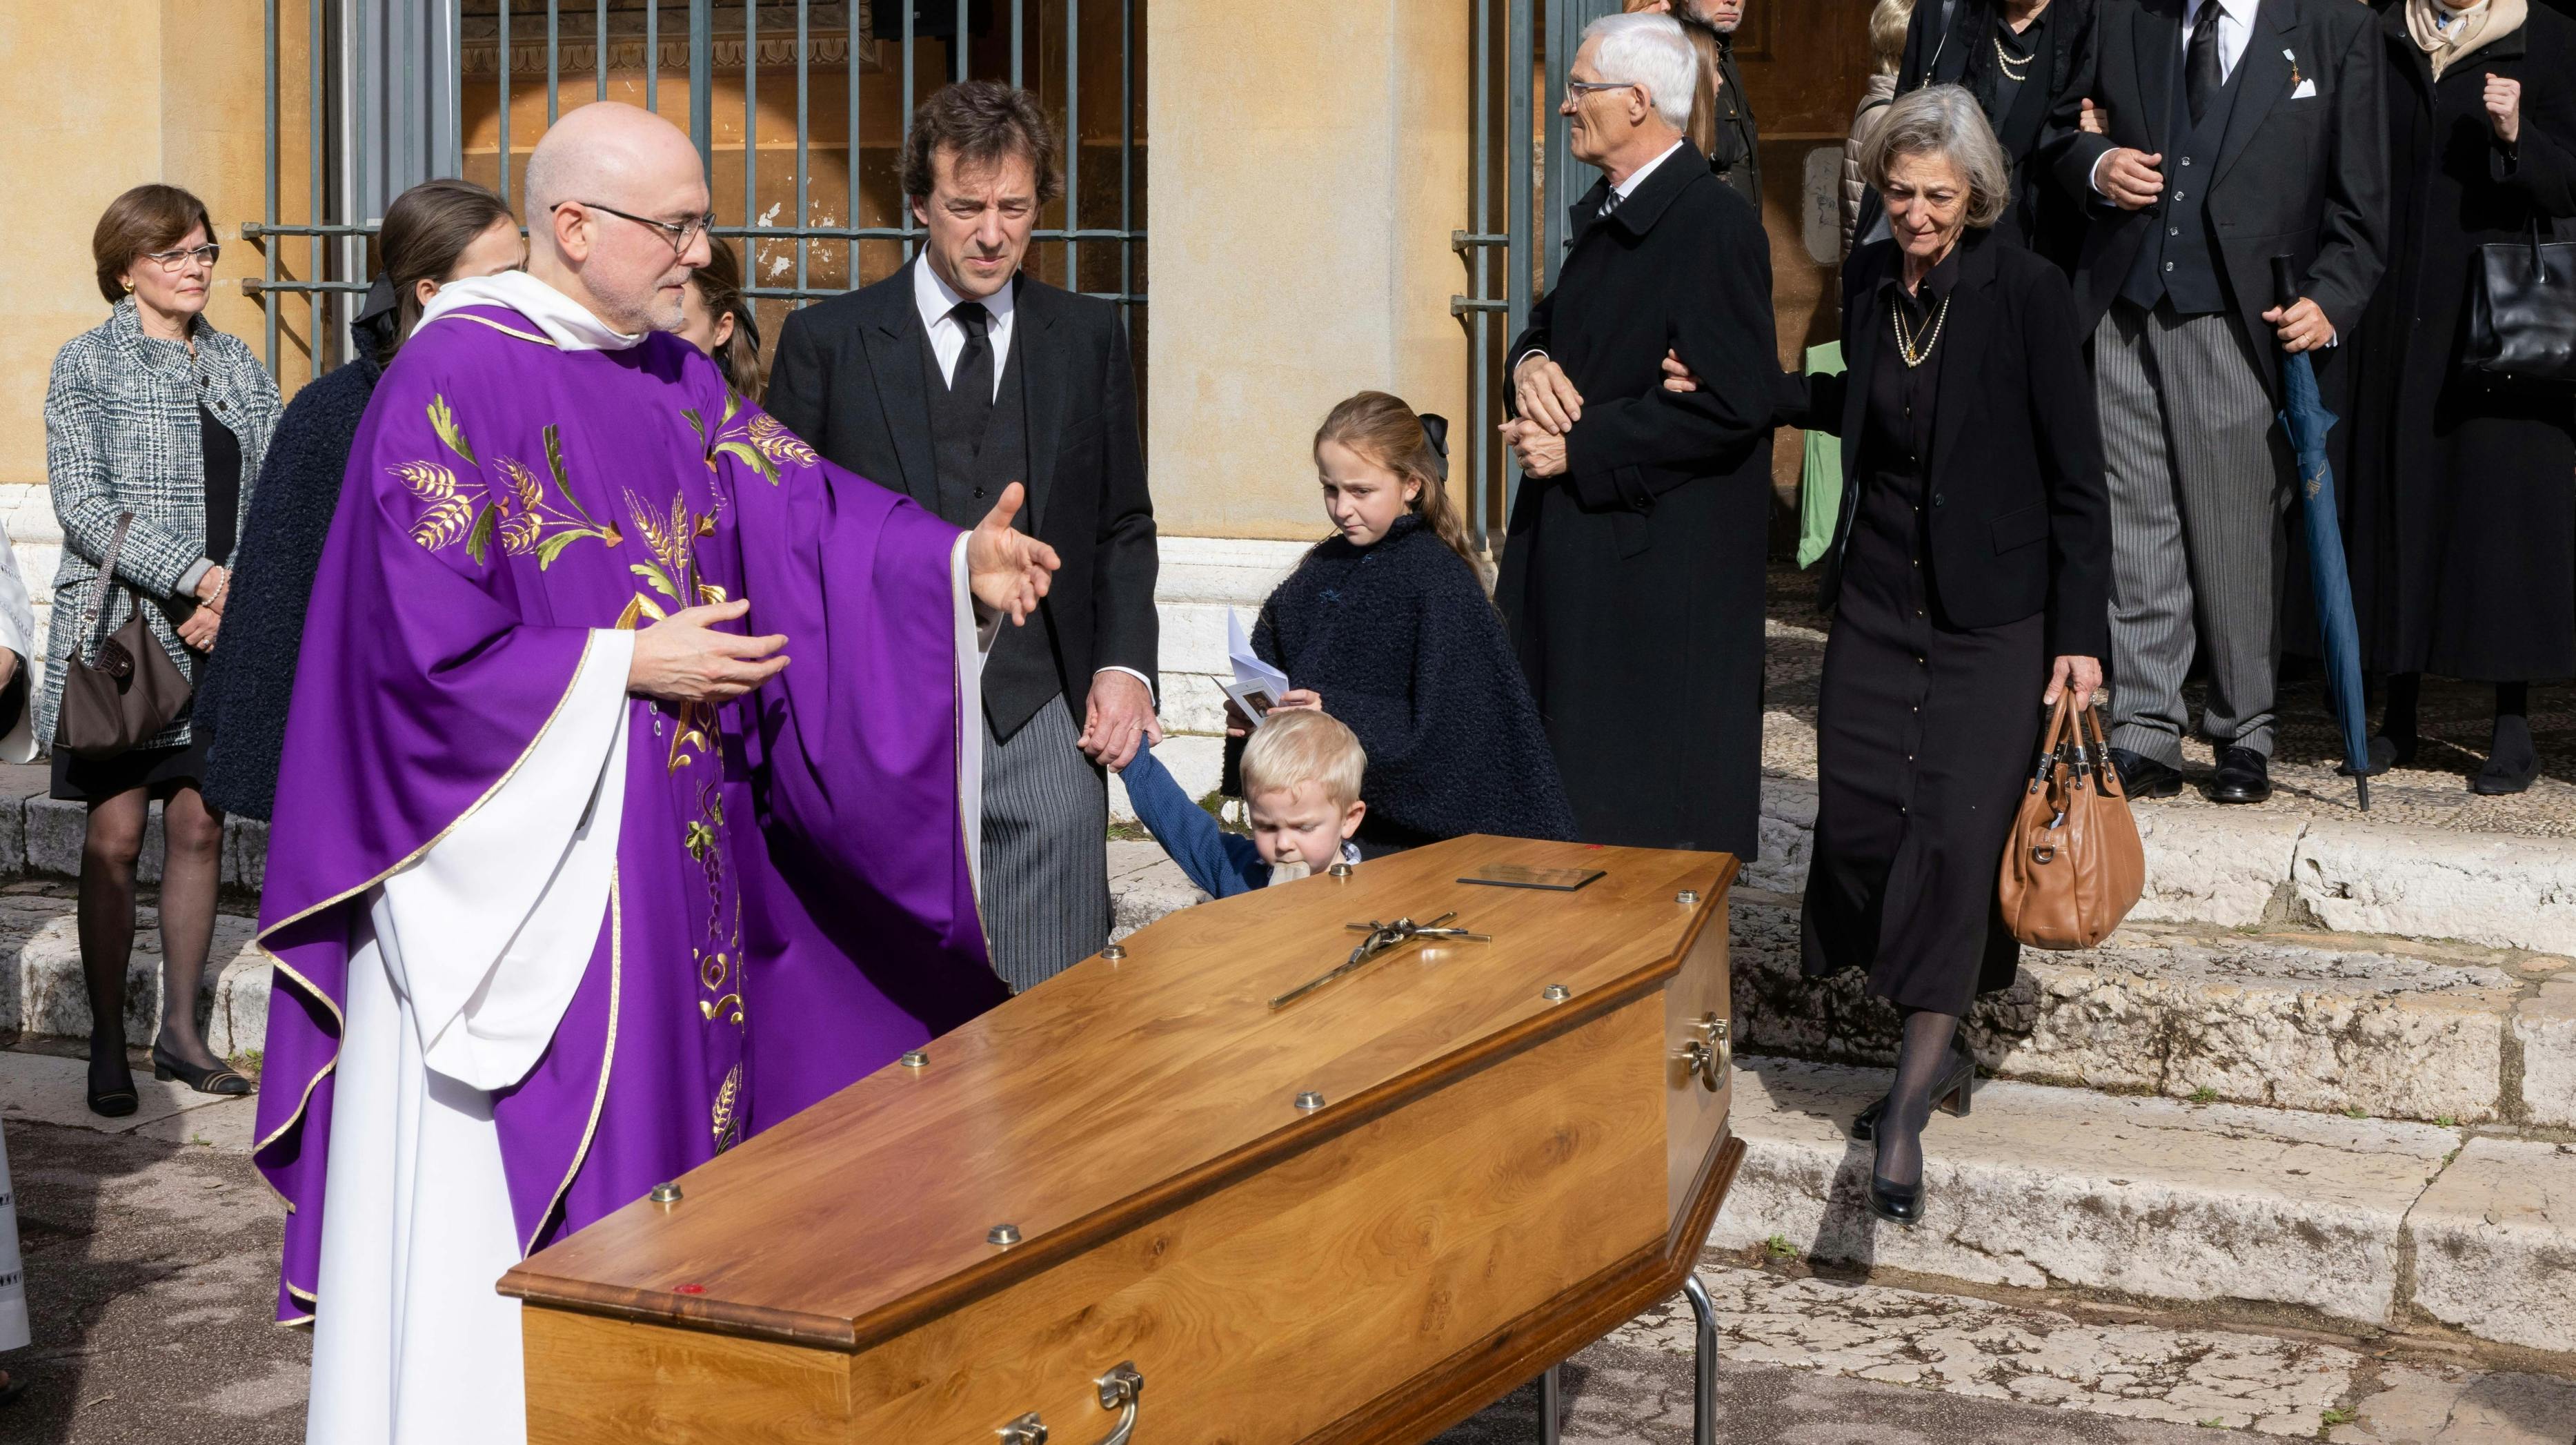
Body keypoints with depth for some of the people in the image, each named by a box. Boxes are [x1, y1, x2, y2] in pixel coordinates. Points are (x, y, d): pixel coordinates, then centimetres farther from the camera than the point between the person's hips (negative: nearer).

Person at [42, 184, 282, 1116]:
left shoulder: (240, 368, 13)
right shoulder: (87, 364, -1)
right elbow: (82, 503, -10)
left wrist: (241, 594, -9)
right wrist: (198, 576, -18)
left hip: (223, 639, 4)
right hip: (121, 633, -4)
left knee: (200, 828, 8)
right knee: (115, 839, -2)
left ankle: (180, 1029, 18)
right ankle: (107, 1045, 8)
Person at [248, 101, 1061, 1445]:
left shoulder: (677, 379, 9)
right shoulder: (451, 381, -14)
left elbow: (810, 513, 0)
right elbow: (425, 646, -18)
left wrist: (957, 563, -16)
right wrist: (631, 663, -15)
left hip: (672, 868, 8)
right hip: (515, 871, -7)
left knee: (661, 1134, 14)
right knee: (507, 1195, 0)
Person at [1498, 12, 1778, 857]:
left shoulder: (1713, 224, -15)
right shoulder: (1605, 215, 13)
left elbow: (1735, 401, -21)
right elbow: (1558, 323, 25)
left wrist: (1579, 447, -18)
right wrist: (1531, 360, 0)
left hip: (1665, 562, -9)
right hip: (1579, 562, 9)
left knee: (1650, 814, -3)